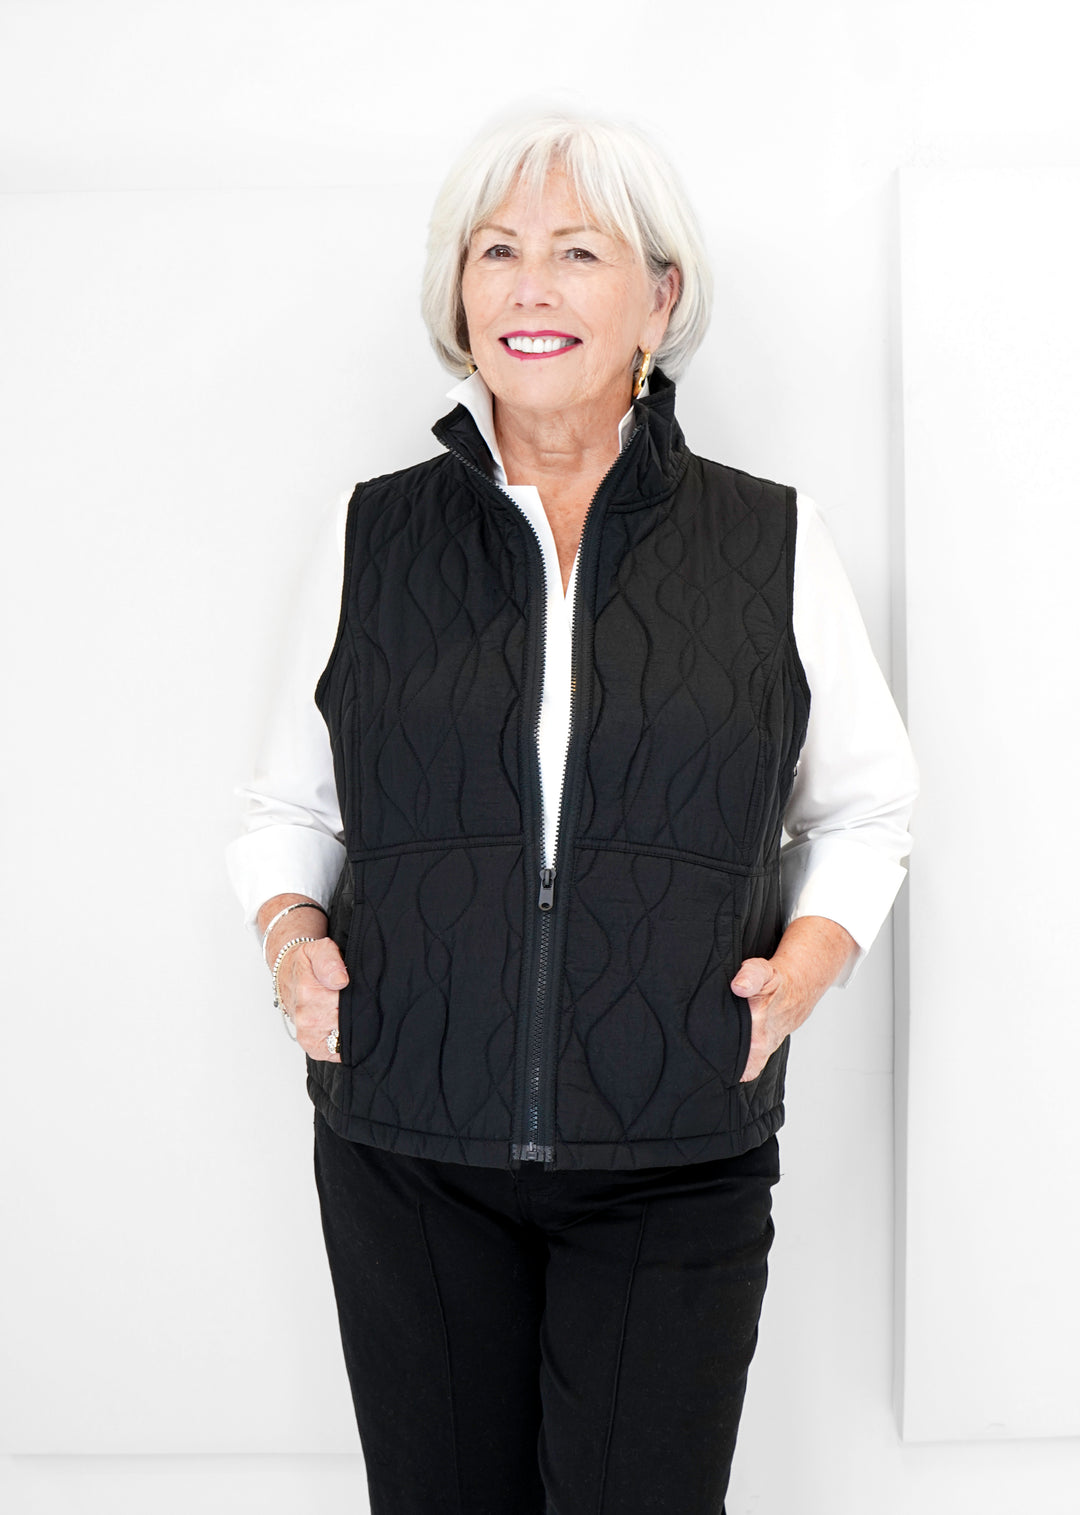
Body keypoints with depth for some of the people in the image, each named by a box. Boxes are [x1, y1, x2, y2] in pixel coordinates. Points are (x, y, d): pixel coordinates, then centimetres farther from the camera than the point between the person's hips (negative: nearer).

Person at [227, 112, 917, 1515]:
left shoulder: (772, 544, 2)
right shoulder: (373, 535, 4)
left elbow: (867, 807, 12)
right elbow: (291, 806, 13)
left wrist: (805, 966, -4)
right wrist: (291, 935, -6)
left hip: (680, 1167, -1)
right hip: (408, 1153, 1)